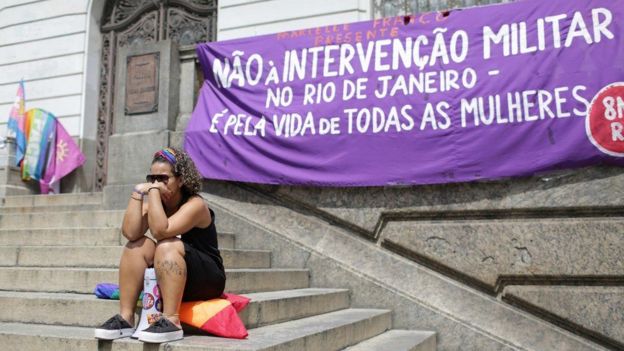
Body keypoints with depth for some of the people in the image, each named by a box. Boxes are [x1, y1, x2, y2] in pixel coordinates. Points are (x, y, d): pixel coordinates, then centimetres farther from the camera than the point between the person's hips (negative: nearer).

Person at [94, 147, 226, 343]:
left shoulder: (195, 204, -16)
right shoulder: (154, 202, 2)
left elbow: (160, 231, -33)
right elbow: (130, 233, -17)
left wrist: (153, 191, -26)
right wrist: (138, 193, -19)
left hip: (208, 281, -6)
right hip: (168, 281, 6)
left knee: (168, 246, -30)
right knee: (137, 245, -14)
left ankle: (171, 322, -33)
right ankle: (125, 318, -16)